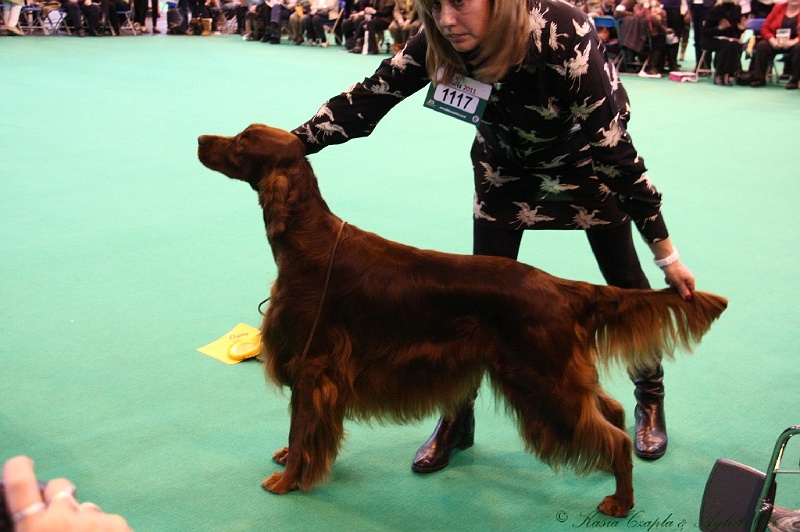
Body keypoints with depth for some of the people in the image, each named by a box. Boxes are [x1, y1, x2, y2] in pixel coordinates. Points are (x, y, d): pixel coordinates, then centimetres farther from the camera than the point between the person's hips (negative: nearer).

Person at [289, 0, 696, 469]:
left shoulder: (565, 38, -39)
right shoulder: (441, 40, -28)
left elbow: (615, 149, -35)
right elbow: (371, 96, -22)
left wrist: (667, 254, -31)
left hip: (586, 155, -2)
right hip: (506, 162, 3)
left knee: (623, 281, 2)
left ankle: (651, 400, 26)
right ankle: (457, 416, 13)